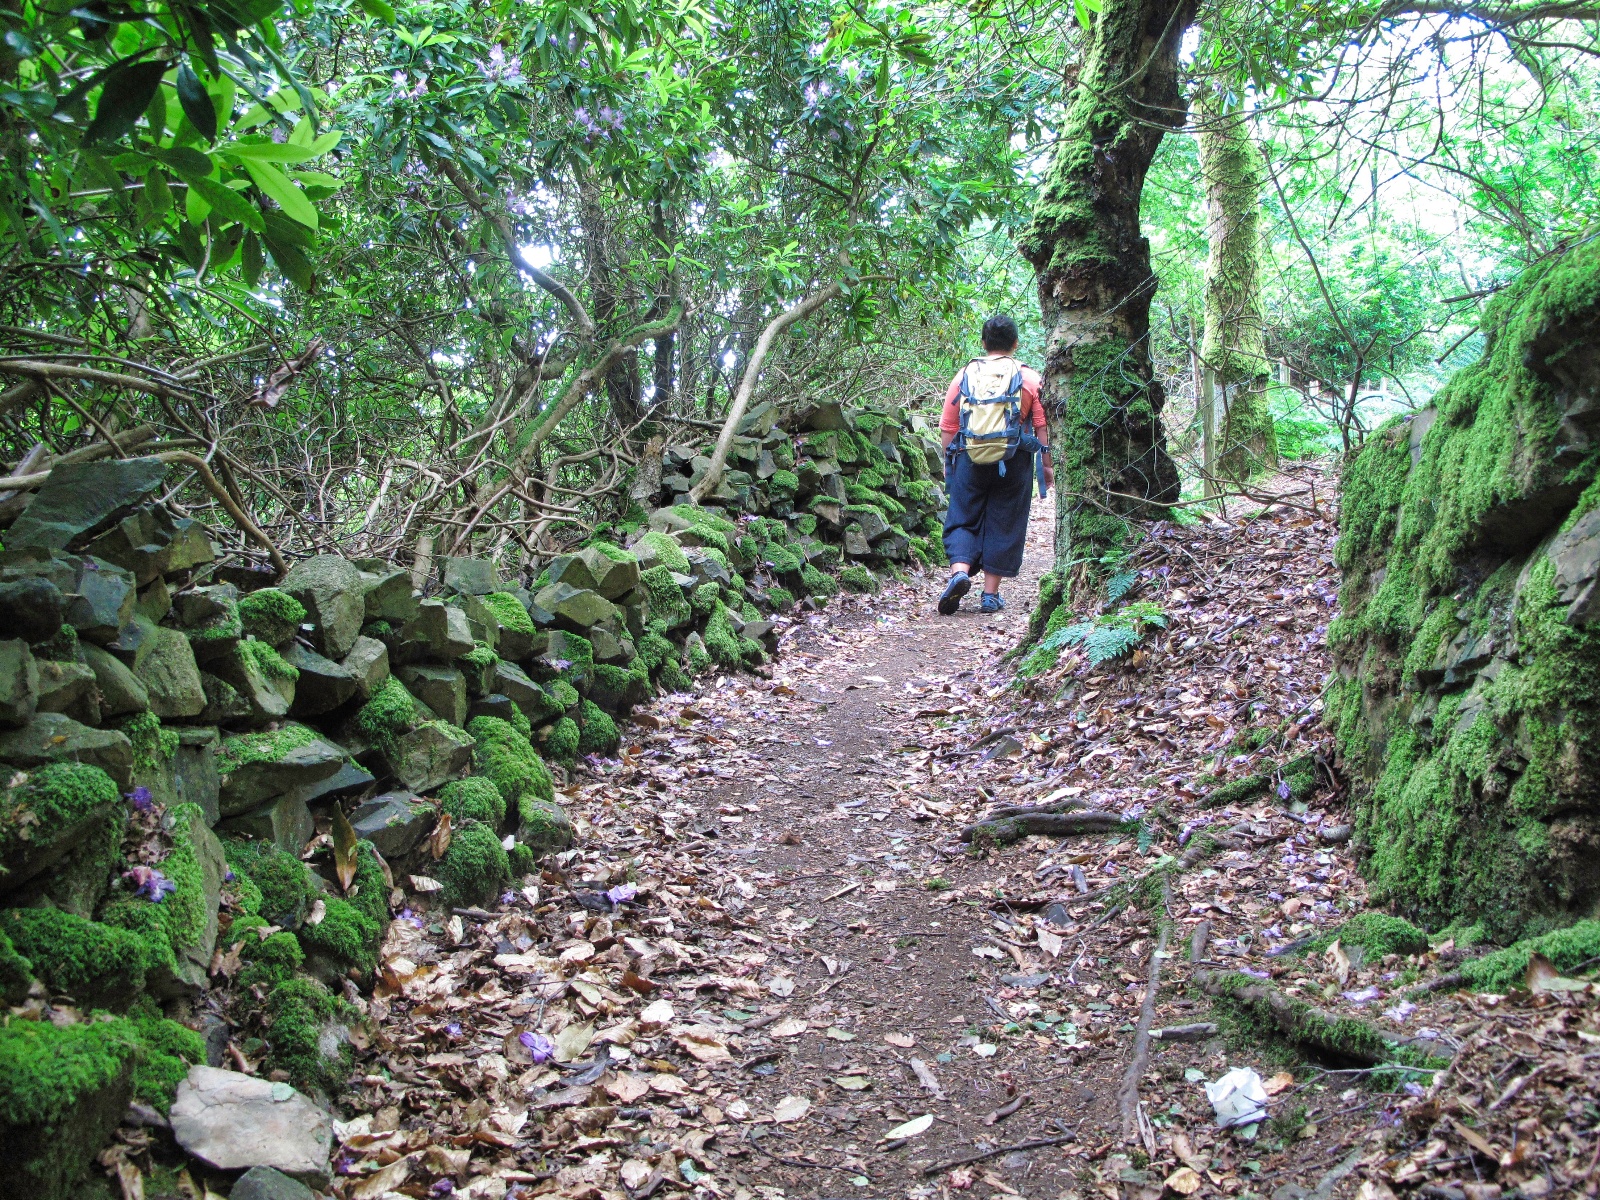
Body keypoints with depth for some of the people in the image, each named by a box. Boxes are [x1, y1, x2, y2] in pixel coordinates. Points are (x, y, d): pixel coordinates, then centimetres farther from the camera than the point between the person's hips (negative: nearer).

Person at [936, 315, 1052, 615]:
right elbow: (1042, 427, 0)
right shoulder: (1028, 378, 2)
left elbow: (947, 428, 6)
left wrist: (948, 463, 17)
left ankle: (959, 571, -16)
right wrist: (1048, 465, 9)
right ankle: (991, 594, 10)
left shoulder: (964, 376, 5)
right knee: (1003, 525, 8)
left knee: (962, 520, 10)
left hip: (969, 460, 1)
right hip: (1013, 463, 0)